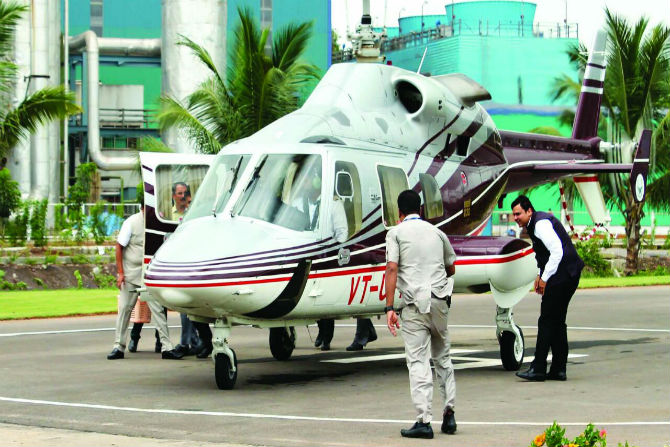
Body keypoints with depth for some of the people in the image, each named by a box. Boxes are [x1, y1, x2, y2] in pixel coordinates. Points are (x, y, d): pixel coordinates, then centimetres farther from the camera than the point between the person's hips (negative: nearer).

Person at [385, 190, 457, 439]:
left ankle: (424, 421, -9)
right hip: (440, 300, 4)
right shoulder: (437, 233, 15)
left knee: (418, 361, -4)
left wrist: (389, 308, -12)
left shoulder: (396, 233, 2)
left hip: (414, 303, -4)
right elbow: (451, 269, 26)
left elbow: (392, 269, -10)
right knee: (442, 357, 18)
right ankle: (449, 414, 16)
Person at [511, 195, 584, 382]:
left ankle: (538, 369, -9)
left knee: (547, 321, -9)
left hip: (562, 275, -11)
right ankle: (559, 369, 14)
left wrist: (545, 278, -18)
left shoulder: (541, 223, -15)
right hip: (569, 275, 11)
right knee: (557, 321, 12)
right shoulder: (535, 224, 17)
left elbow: (557, 251, -22)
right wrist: (541, 275, 16)